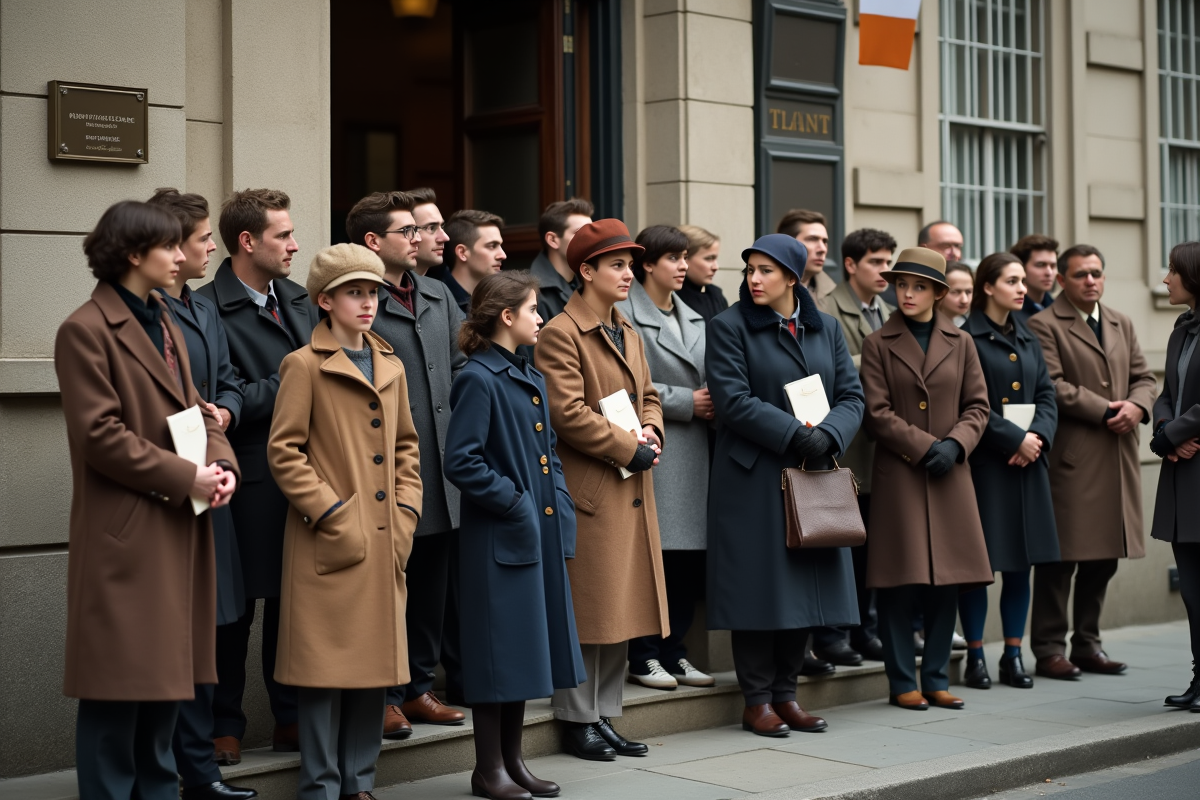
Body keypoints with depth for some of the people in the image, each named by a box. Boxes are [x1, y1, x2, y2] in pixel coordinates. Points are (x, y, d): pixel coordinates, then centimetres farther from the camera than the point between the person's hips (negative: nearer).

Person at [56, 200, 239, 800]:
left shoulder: (165, 324, 18)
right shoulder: (85, 331, -9)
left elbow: (193, 410, 16)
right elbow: (99, 435, -16)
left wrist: (222, 466, -4)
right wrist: (185, 478, -17)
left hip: (179, 528, 8)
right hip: (124, 533, -8)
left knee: (167, 673, 14)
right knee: (119, 682, -3)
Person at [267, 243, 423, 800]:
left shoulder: (390, 367, 14)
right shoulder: (304, 365, -4)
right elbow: (284, 452, -8)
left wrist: (406, 513, 7)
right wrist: (332, 514, -13)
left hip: (385, 544, 6)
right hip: (329, 543, -6)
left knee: (375, 663, 10)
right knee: (326, 668, -2)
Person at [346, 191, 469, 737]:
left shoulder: (439, 297, 14)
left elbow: (461, 365, 18)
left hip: (441, 471, 7)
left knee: (431, 586, 14)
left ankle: (418, 687, 25)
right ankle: (383, 696, 11)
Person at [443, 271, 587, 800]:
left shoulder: (531, 379, 13)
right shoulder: (479, 380, -13)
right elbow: (462, 462, -19)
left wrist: (561, 506, 7)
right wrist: (514, 501, -16)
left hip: (543, 533, 8)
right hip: (501, 537, -8)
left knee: (528, 651, 13)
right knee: (499, 653, -1)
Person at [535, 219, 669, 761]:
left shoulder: (629, 335, 18)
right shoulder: (560, 334, -10)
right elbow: (567, 413, -17)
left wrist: (651, 433, 1)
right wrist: (628, 448, -14)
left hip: (631, 491, 9)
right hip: (587, 490, -8)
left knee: (621, 609, 11)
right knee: (587, 611, -3)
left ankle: (605, 716, 20)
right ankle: (578, 721, 7)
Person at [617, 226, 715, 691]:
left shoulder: (692, 318, 19)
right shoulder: (627, 315, -7)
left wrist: (713, 402, 3)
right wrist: (686, 402, -11)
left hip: (693, 450, 8)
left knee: (688, 559, 7)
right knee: (652, 553, -6)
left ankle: (673, 652, 17)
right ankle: (643, 657, 4)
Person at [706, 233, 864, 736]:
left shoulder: (826, 329, 11)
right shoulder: (729, 328, -3)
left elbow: (852, 396, 5)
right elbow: (733, 400, -12)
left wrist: (828, 436, -15)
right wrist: (795, 434, -19)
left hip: (814, 477, 5)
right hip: (753, 477, -4)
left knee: (806, 586, 6)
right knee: (759, 587, -2)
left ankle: (785, 692, 17)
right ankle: (757, 700, 7)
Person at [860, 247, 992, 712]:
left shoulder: (960, 343, 11)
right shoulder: (878, 344, 2)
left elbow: (977, 406, 9)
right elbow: (876, 413, -5)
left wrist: (954, 444, -9)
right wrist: (924, 446, -12)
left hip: (949, 476, 3)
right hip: (898, 476, -3)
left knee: (947, 579, 3)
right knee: (901, 583, -3)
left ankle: (937, 679, 13)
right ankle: (902, 682, 6)